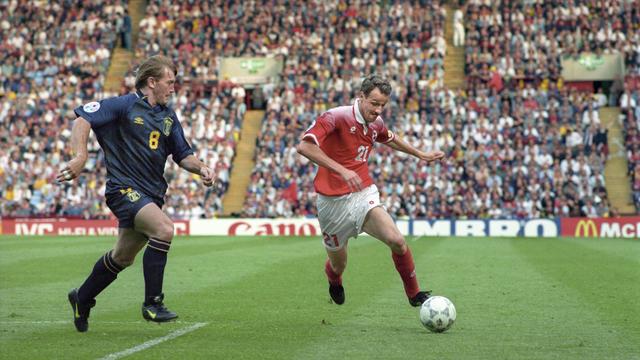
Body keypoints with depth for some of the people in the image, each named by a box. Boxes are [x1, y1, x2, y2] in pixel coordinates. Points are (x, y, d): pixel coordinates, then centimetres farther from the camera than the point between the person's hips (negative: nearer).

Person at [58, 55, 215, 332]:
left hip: (152, 194, 8)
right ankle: (152, 303, -20)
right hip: (124, 188, -8)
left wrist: (200, 168, -2)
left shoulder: (168, 116, 15)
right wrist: (80, 157, -25)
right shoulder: (124, 105, -6)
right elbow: (83, 119, -13)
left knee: (122, 257, 16)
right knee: (163, 229, -28)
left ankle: (82, 299, 39)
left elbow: (182, 154, 19)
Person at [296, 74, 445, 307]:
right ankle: (334, 283, 50)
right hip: (334, 202, -4)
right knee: (338, 265, 11)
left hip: (364, 196, 4)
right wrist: (341, 170, -38)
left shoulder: (376, 123, 3)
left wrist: (420, 155, 35)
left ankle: (414, 295, 2)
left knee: (396, 240, -18)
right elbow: (304, 146, -31)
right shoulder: (337, 117, -18)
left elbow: (390, 139, 29)